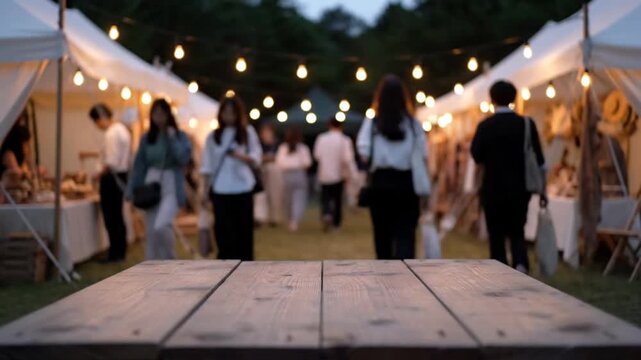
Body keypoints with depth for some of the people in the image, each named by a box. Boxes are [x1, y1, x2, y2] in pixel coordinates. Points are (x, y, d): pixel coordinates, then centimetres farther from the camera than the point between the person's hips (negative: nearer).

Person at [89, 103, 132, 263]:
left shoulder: (111, 133, -18)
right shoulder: (122, 129, 12)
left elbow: (111, 162, -22)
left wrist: (102, 172, -7)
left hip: (112, 178, -10)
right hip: (122, 176, 10)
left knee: (111, 217, -3)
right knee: (118, 215, 15)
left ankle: (115, 254, 2)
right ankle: (120, 252, 22)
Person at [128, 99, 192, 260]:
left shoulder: (180, 136, 0)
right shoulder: (146, 138, 7)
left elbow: (184, 158, -14)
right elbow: (139, 165, 9)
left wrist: (172, 138, -13)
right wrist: (132, 192, 6)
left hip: (171, 187, -4)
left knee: (161, 226, -22)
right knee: (151, 232, 5)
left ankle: (171, 262, 3)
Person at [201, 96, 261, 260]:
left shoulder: (248, 132, 6)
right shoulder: (213, 136, 8)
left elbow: (256, 159, 0)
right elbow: (207, 166, 7)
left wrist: (241, 156, -20)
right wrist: (206, 190, 2)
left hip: (243, 190, 0)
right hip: (220, 191, 1)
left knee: (244, 231, 3)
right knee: (223, 231, -2)